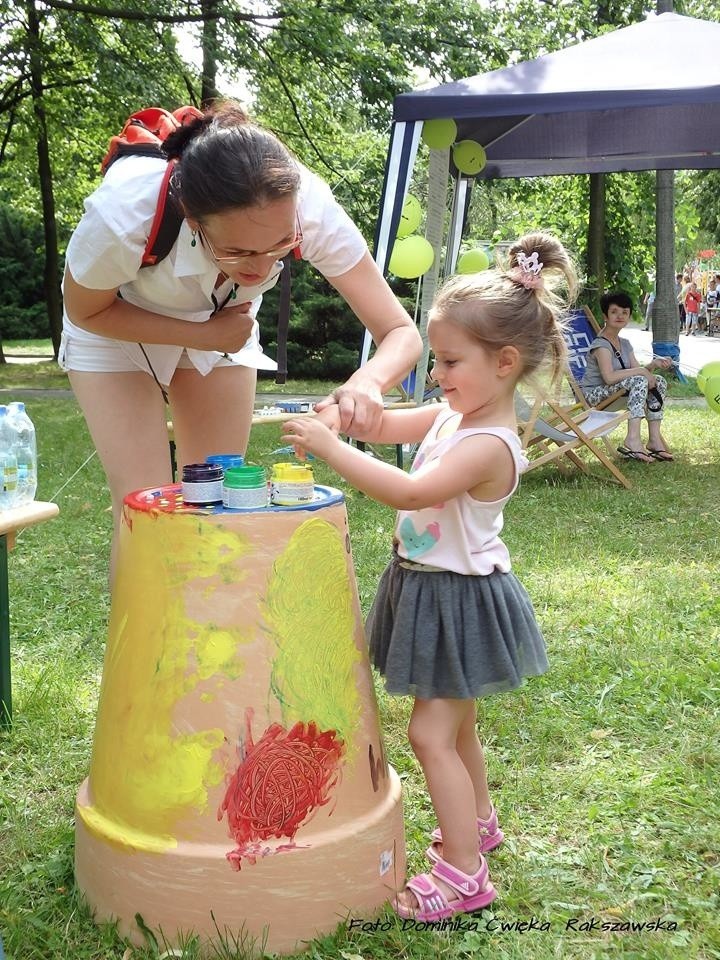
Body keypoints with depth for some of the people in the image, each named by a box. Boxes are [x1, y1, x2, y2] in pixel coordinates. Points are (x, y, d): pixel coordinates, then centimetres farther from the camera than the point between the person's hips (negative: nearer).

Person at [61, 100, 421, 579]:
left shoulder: (310, 209, -36)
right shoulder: (123, 215, -41)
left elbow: (402, 333, -30)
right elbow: (86, 311, -19)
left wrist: (368, 380, -52)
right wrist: (204, 334, -27)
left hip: (220, 327, 3)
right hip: (117, 328, -2)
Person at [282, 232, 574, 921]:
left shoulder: (489, 446, -27)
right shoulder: (452, 414, 1)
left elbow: (412, 491, -37)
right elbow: (389, 428, 12)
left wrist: (330, 448, -36)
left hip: (459, 598, -10)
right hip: (429, 587, 10)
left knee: (431, 732, -6)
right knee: (454, 726, 23)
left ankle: (463, 874, 5)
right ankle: (479, 823, 43)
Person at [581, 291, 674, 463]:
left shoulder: (624, 343, 13)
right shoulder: (601, 344, -16)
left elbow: (638, 371, 7)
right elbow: (609, 377, -30)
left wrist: (653, 364, -12)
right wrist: (641, 371, -24)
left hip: (611, 394, 9)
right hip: (592, 395, -9)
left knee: (659, 382, 1)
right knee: (639, 381, -28)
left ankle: (655, 439, -5)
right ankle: (633, 440, -36)